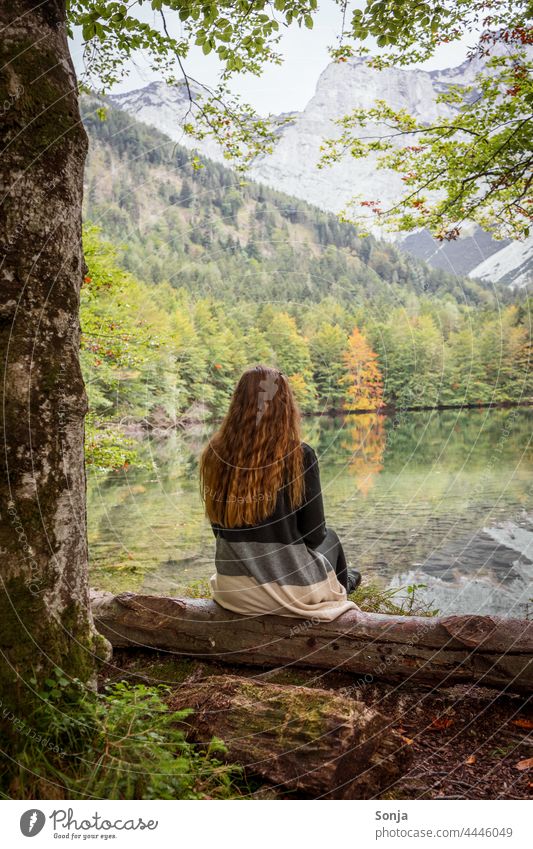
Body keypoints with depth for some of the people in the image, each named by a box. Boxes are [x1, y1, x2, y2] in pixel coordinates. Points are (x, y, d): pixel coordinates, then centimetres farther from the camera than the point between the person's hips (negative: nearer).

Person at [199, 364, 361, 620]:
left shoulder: (215, 454, -9)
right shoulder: (298, 455, -19)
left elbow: (220, 529, 2)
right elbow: (314, 534, -10)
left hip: (232, 588, 4)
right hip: (290, 587, -3)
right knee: (328, 537, 29)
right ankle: (339, 588, 57)